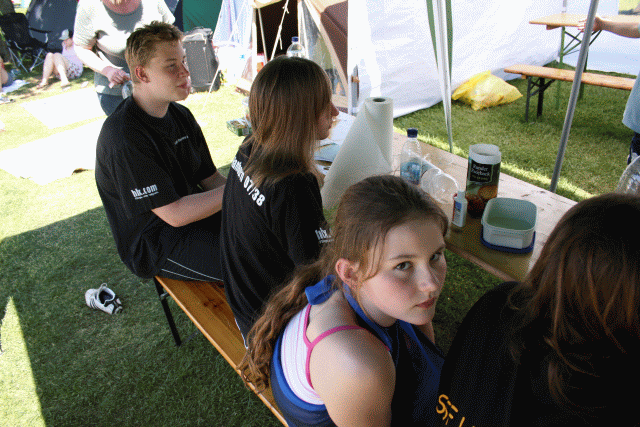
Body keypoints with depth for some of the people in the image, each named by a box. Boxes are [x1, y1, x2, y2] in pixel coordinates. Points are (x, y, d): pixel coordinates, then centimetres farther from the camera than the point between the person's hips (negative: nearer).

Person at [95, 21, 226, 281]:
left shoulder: (181, 116, 4)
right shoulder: (123, 138, -24)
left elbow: (210, 179, 4)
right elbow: (174, 213, -25)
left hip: (193, 212, 8)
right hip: (155, 246, -8)